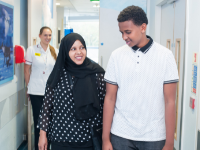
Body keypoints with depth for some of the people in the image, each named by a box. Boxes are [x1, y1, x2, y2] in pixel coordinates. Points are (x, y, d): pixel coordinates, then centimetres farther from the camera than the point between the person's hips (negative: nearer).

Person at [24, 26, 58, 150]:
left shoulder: (55, 52, 7)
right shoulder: (32, 50, 0)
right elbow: (27, 70, 4)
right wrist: (29, 86, 4)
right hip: (36, 92, -2)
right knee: (38, 119, 1)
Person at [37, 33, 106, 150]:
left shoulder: (97, 73, -5)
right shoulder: (58, 74, -1)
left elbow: (104, 104, -2)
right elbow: (47, 104, 3)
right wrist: (43, 134, 3)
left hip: (88, 139, -1)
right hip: (60, 139, 1)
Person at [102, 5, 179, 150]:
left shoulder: (165, 55, -5)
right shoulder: (117, 55, -1)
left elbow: (170, 102, -5)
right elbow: (110, 98, 0)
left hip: (154, 137, -1)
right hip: (121, 135, 1)